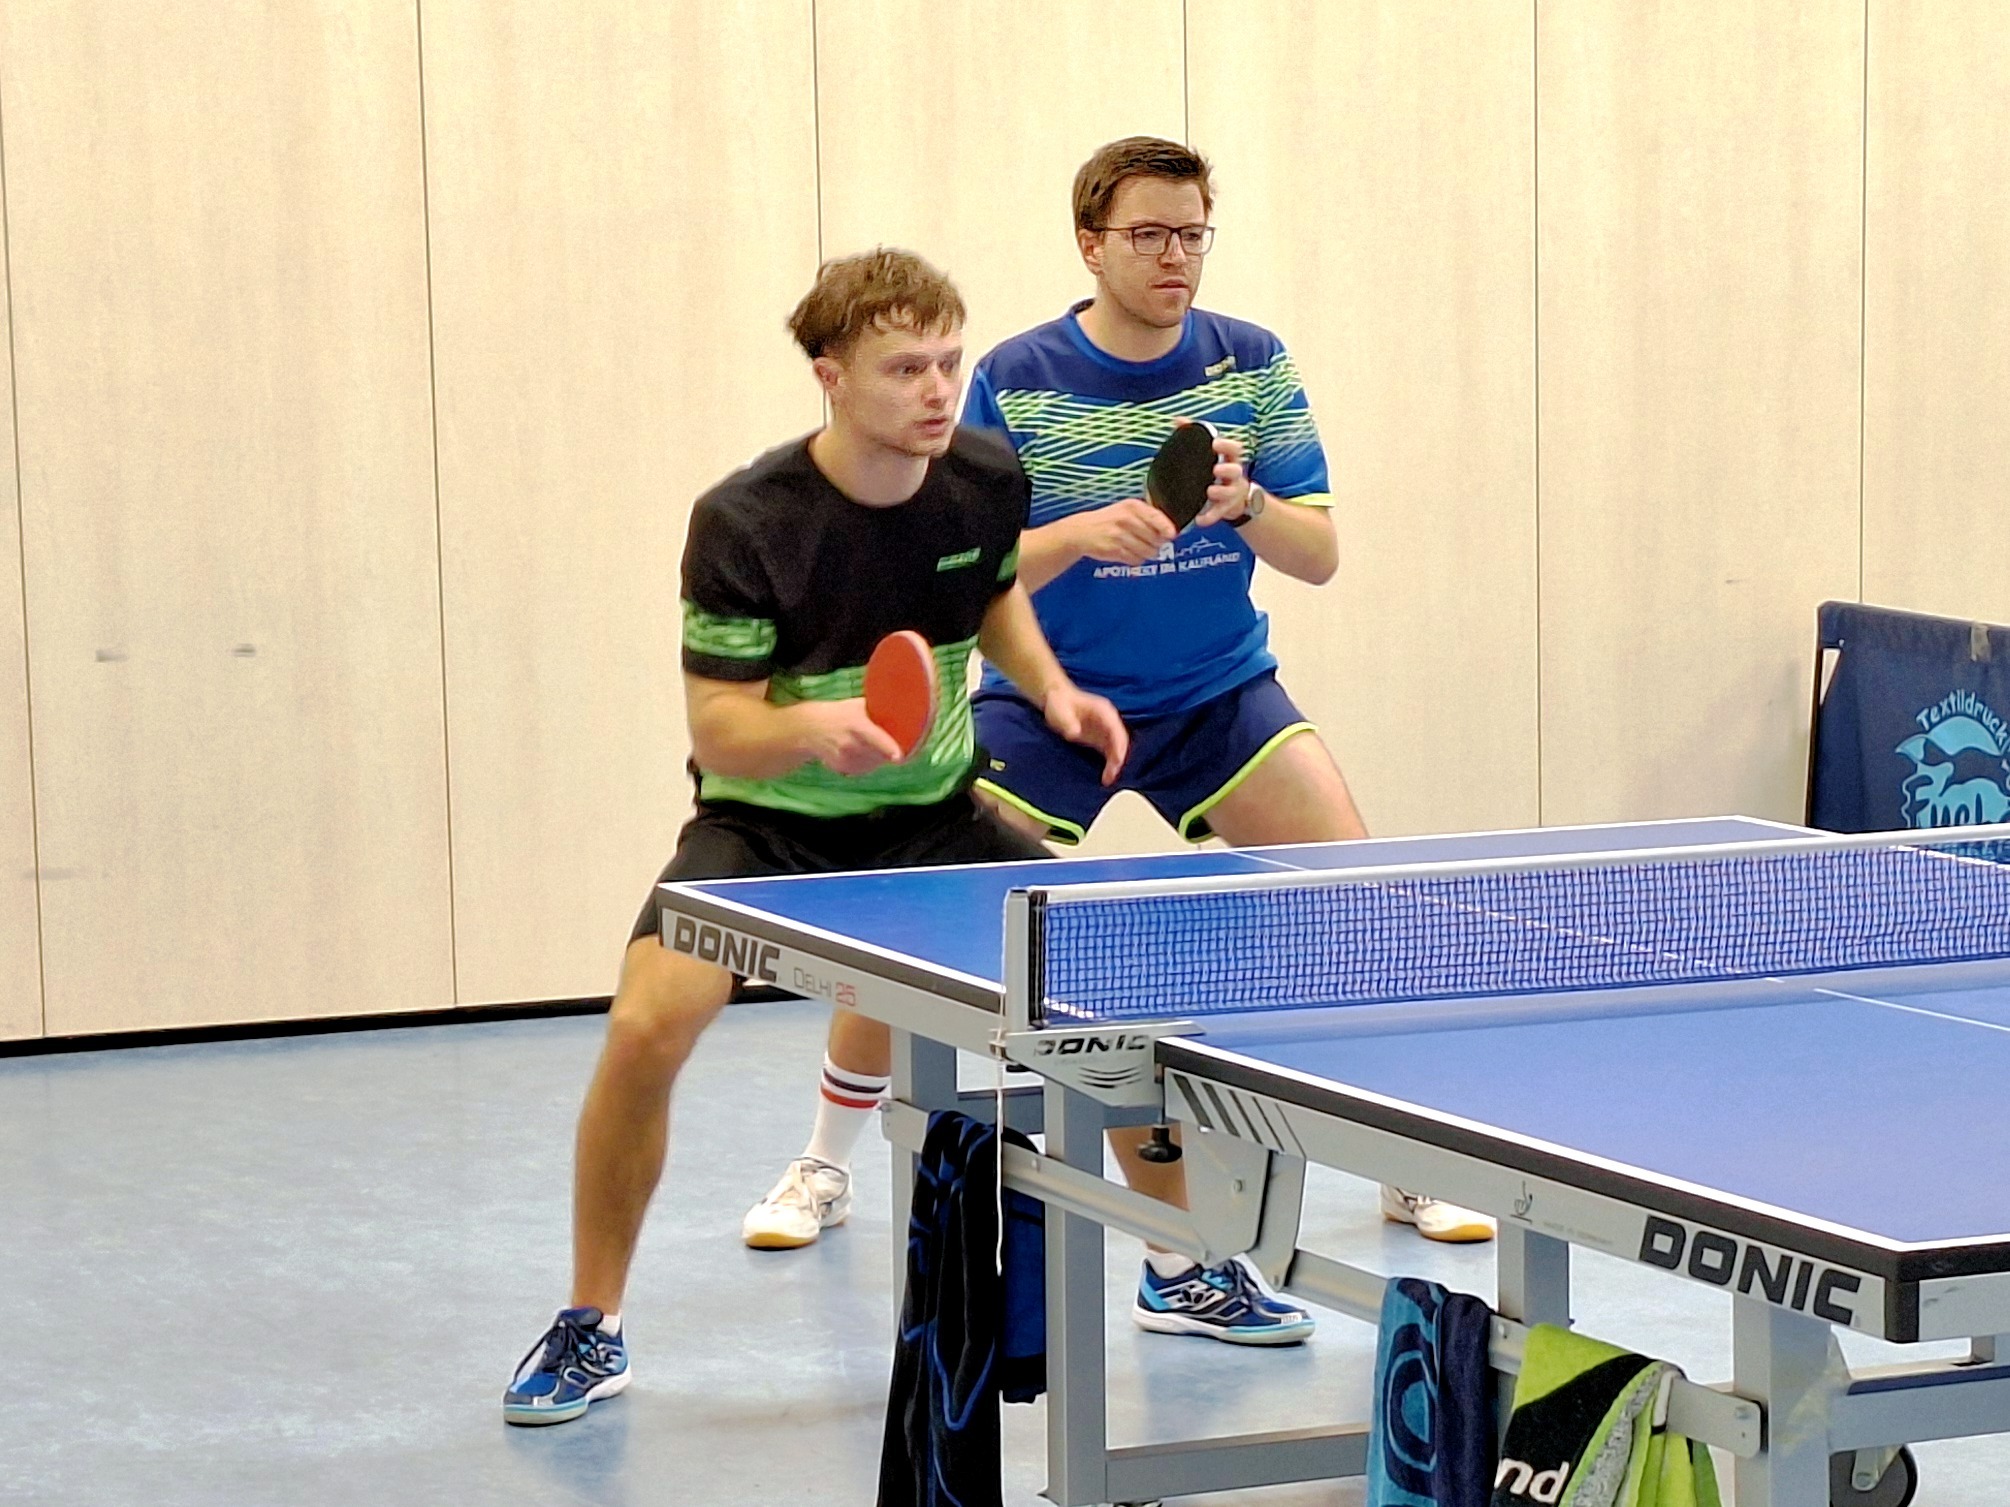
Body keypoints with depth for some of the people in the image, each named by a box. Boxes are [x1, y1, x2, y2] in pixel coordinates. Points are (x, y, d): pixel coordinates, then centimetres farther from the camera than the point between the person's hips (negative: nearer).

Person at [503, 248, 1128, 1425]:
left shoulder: (989, 479, -10)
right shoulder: (745, 523, -24)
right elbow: (718, 727, -21)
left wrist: (1050, 687, -5)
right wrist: (809, 727, -42)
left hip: (936, 816, 4)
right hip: (768, 825, -4)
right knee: (648, 1025, -26)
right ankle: (593, 1327, -6)